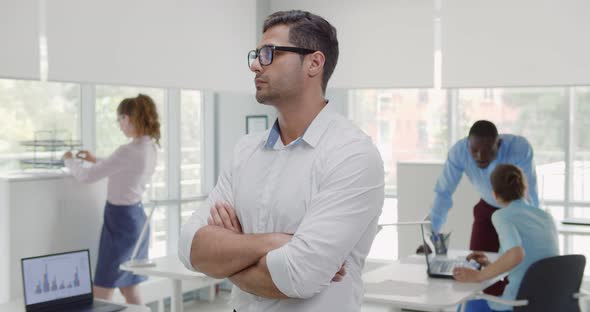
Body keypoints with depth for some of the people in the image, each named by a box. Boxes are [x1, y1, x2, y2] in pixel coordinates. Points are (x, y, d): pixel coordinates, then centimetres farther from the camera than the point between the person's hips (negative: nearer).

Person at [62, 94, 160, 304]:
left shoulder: (129, 151, -23)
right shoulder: (149, 148, 5)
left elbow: (86, 177, -17)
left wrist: (69, 160, 2)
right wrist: (95, 160, 23)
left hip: (121, 219, -9)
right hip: (134, 216, 9)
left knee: (101, 296, -2)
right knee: (129, 289, 17)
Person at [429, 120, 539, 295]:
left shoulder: (520, 148, -37)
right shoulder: (458, 152, -29)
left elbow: (530, 196, -37)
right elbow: (443, 193, -24)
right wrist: (431, 236, -30)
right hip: (488, 208, 2)